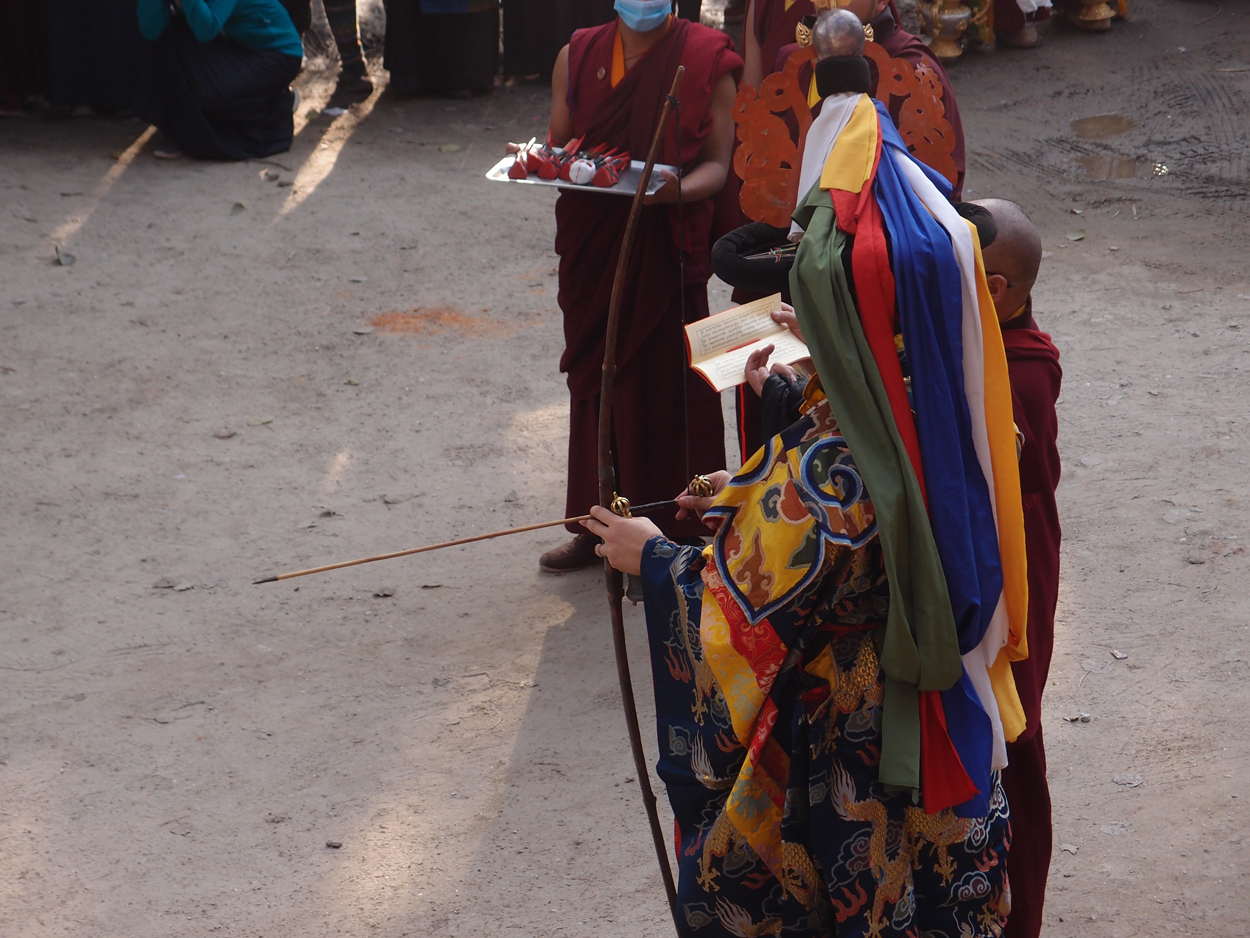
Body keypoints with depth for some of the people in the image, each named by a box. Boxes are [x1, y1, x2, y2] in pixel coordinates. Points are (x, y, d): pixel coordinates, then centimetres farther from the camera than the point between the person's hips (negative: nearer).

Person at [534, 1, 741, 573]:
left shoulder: (706, 59, -2)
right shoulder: (579, 55, 10)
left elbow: (717, 162, -6)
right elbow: (557, 140, 15)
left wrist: (678, 189, -27)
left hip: (667, 244, -4)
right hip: (591, 242, 4)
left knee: (666, 385, -3)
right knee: (594, 379, 10)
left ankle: (677, 540, 6)